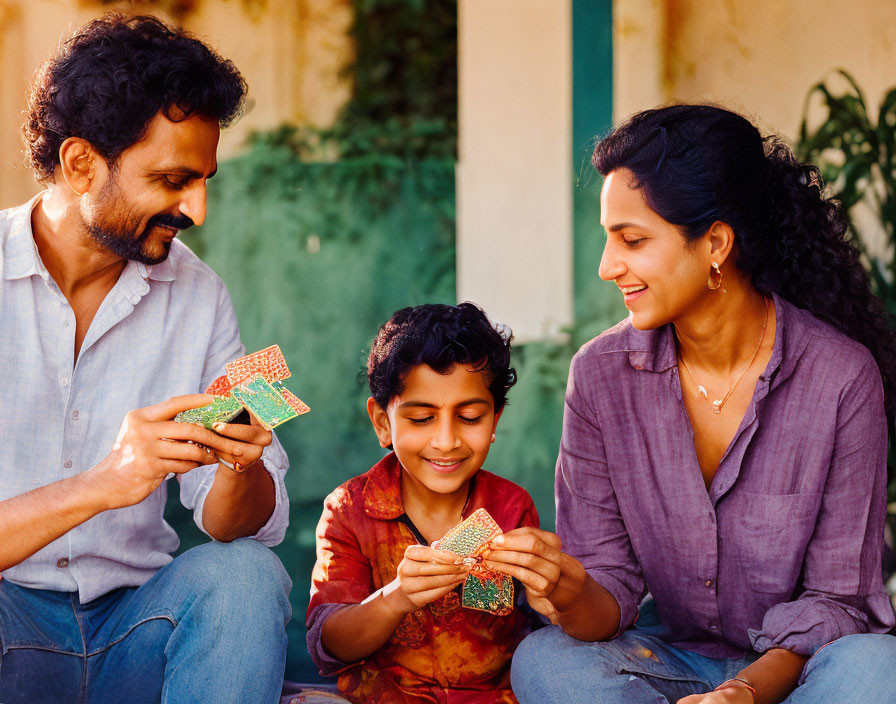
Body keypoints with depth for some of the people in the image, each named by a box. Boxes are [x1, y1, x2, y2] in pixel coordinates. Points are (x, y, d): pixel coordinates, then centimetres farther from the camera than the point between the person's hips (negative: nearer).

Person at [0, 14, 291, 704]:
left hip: (134, 622, 4)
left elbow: (254, 524, 1)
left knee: (244, 574, -25)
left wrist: (241, 463, -21)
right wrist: (100, 486, -34)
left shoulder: (196, 293, 4)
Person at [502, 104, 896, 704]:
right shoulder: (602, 373, -6)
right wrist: (571, 595, -29)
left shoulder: (842, 377, -15)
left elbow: (835, 597, -10)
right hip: (671, 655, 2)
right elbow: (611, 585, -4)